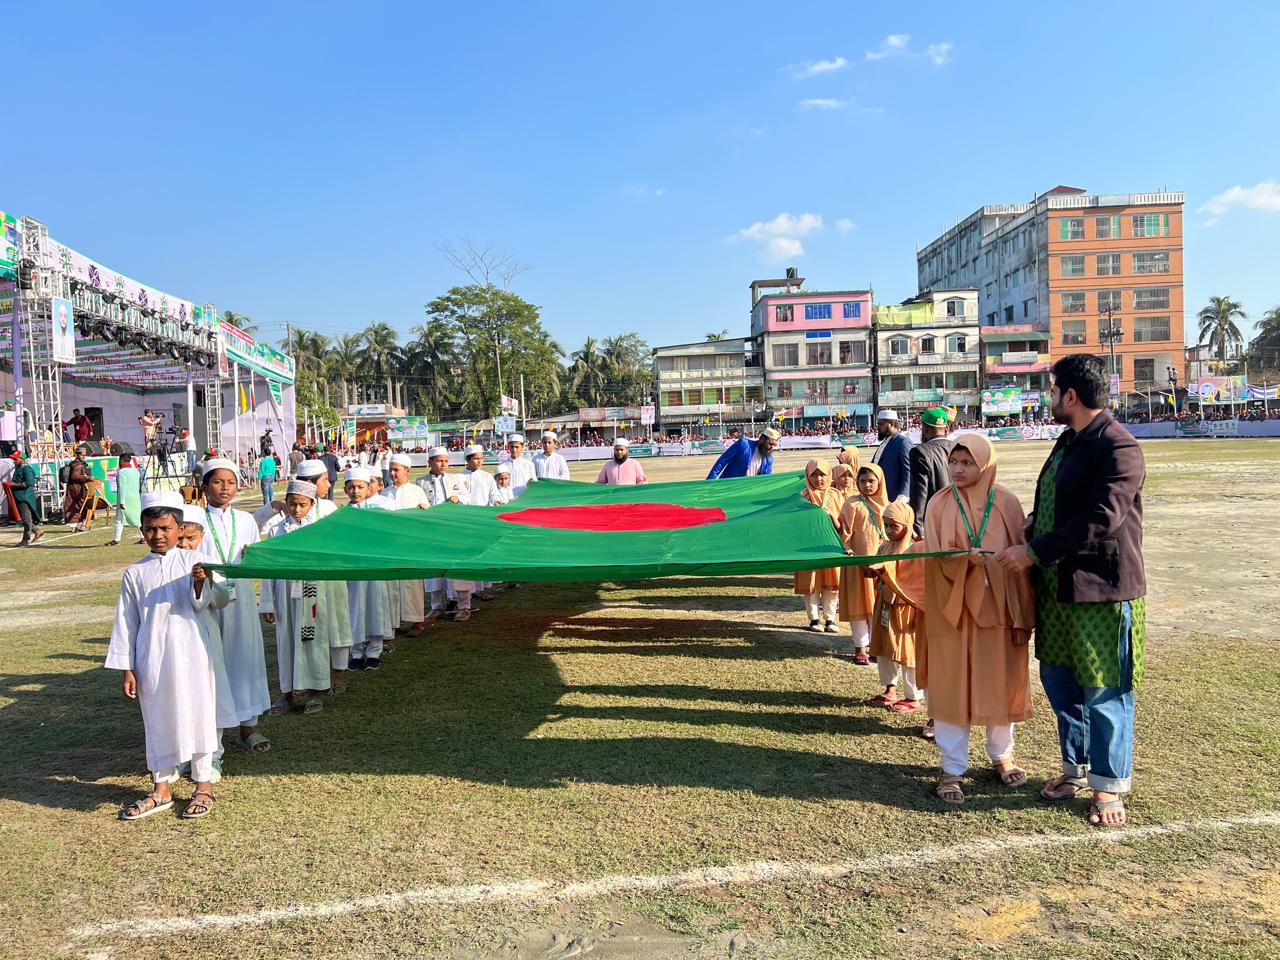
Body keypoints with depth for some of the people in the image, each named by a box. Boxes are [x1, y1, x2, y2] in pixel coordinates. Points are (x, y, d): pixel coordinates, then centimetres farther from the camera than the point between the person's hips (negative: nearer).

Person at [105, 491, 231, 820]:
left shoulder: (192, 562, -1)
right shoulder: (135, 573, 5)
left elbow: (202, 605, -7)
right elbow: (126, 622, 7)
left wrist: (200, 583, -29)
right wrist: (127, 669, 4)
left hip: (191, 656, -2)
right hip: (152, 660, 2)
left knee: (197, 715, 5)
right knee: (157, 721, 11)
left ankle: (204, 785, 19)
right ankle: (161, 789, 25)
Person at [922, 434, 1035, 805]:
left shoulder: (1006, 503, -1)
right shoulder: (939, 505, -2)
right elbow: (937, 558, -9)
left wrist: (1023, 615, -4)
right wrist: (965, 558, -31)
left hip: (998, 607, 1)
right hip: (953, 608, -1)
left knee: (1000, 684, 12)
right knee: (951, 686, 3)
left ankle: (1002, 755, 33)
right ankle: (952, 769, 14)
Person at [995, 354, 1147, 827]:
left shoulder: (1119, 448, -18)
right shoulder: (1068, 441, 12)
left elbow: (1100, 520, -25)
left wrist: (1034, 552, -22)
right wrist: (1024, 537, 6)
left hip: (1102, 592, -9)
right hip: (1057, 589, 9)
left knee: (1104, 694, 5)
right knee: (1059, 682, 18)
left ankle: (1109, 785, 21)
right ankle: (1075, 766, 35)